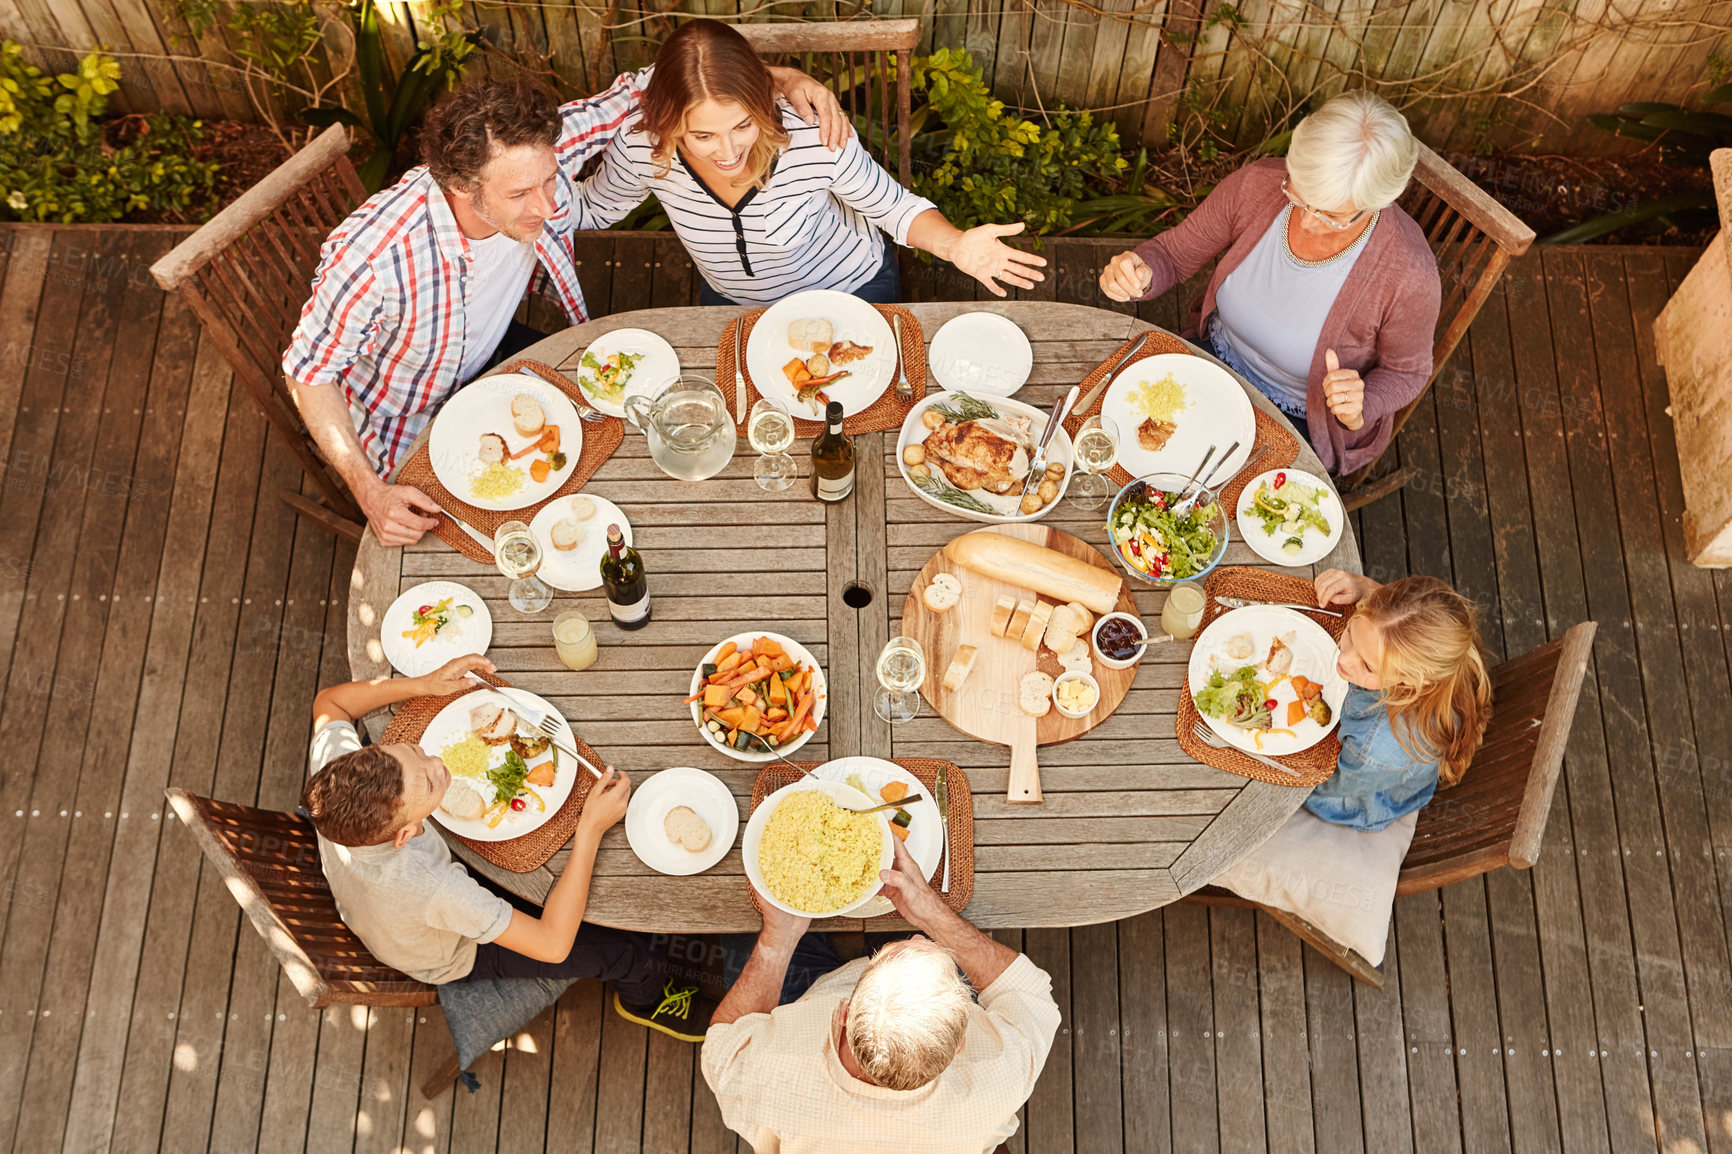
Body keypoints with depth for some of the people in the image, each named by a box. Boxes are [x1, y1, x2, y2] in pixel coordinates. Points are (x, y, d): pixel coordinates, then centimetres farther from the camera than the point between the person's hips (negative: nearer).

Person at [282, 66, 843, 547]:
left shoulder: (537, 154, -29)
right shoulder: (374, 255, -40)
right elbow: (309, 369, -24)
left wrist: (785, 79, -29)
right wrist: (370, 492, -34)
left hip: (493, 353, 5)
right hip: (409, 433, -5)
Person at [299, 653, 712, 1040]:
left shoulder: (334, 758, -35)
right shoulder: (430, 887, -51)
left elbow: (328, 702, -9)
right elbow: (552, 944, -39)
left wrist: (424, 684, -20)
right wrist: (591, 829, -40)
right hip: (453, 961, -6)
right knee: (628, 951, -2)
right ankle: (644, 997, 36)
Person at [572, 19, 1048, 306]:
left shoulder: (818, 141, -38)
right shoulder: (639, 151, -30)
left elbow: (895, 207, -21)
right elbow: (592, 207, -7)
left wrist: (955, 244, -39)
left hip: (850, 289, -2)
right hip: (732, 301, 3)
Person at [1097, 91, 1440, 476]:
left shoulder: (1410, 277, -31)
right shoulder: (1257, 185, -23)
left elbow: (1405, 371, -10)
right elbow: (1173, 253, -8)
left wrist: (1361, 407, -32)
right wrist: (1140, 274, -32)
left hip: (1301, 423, -3)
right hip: (1217, 357, 4)